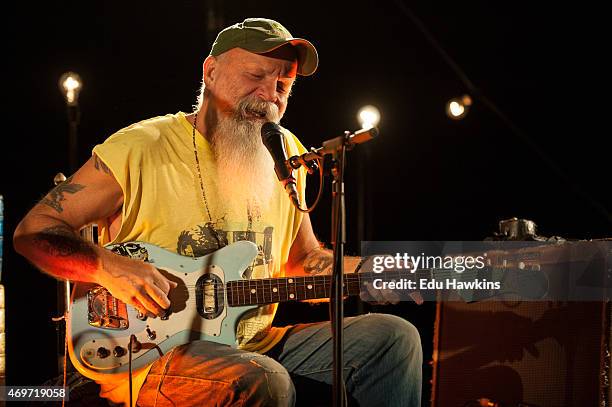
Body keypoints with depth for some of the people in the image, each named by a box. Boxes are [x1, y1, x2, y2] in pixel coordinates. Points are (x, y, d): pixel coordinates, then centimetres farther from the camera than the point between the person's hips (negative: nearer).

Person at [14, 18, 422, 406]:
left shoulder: (287, 154, 11)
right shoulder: (140, 149, -8)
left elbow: (303, 259, 23)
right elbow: (33, 231, -6)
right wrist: (110, 268, -24)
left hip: (255, 347, 6)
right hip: (148, 352, -6)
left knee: (393, 338, -6)